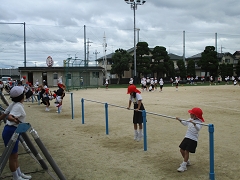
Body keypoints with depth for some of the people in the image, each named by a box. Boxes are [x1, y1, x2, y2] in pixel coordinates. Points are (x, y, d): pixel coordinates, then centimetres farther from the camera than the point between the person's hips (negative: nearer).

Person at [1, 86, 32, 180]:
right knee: (13, 155, 3)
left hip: (13, 131, 10)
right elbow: (9, 117, -30)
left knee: (15, 155, 19)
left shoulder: (13, 104, 10)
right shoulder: (18, 106, -17)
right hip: (11, 131, -10)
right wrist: (16, 120, -40)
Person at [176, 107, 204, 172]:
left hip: (193, 139, -8)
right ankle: (187, 161, 33)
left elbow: (198, 128, -35)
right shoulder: (190, 120, 7)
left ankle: (184, 166, -1)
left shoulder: (199, 122, -15)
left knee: (186, 151, -10)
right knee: (182, 150, 10)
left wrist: (194, 123, -51)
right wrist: (180, 120, 14)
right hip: (187, 137, 8)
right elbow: (185, 123, 24)